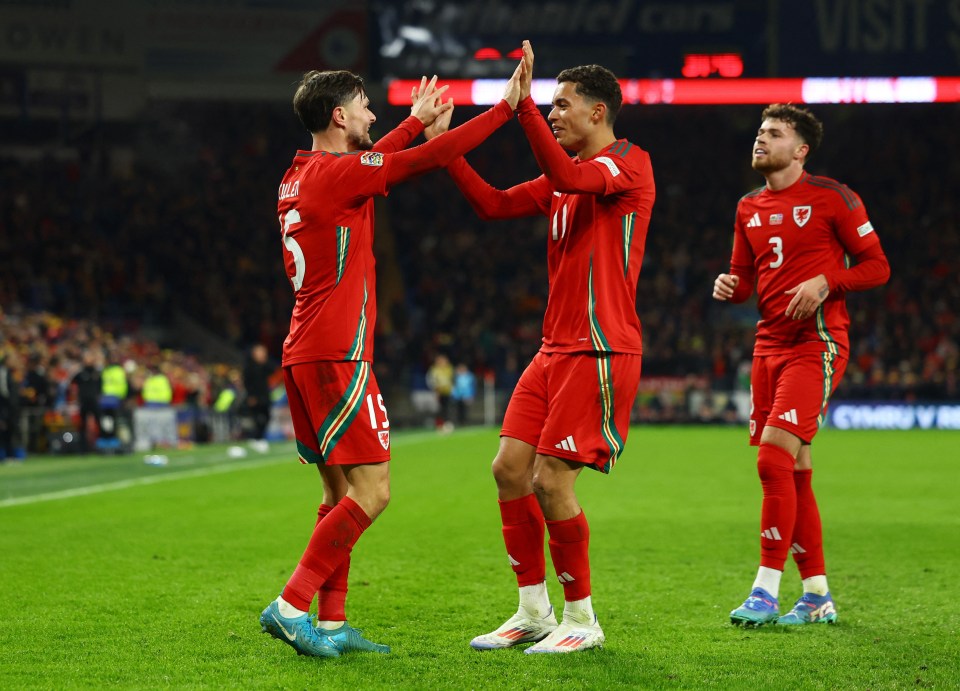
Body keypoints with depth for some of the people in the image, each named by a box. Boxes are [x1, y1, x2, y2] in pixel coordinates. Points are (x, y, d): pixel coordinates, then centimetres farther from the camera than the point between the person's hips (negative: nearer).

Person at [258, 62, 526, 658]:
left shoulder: (301, 175, 14)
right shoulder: (338, 172, -12)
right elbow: (433, 157, -11)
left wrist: (417, 121, 41)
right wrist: (508, 105, -4)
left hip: (306, 355, 10)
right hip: (338, 355, -10)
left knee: (342, 492, 12)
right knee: (371, 490, -8)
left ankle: (331, 622, 10)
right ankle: (291, 606, -11)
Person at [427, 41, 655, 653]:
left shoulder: (629, 162, -9)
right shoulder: (565, 179, 19)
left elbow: (568, 178, -29)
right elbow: (494, 205, 16)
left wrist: (522, 103, -32)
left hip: (600, 350, -9)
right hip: (556, 349, 9)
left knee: (550, 479, -11)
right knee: (510, 468, 5)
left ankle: (582, 620, 3)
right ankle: (534, 611, 15)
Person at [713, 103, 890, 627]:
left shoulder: (832, 198, -4)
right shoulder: (749, 207, 14)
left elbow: (877, 266, -2)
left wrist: (825, 281, -17)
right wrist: (728, 286, -2)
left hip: (817, 343, -7)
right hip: (769, 344, 7)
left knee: (774, 455, -19)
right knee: (793, 472, 7)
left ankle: (766, 591, -15)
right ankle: (817, 597, 15)